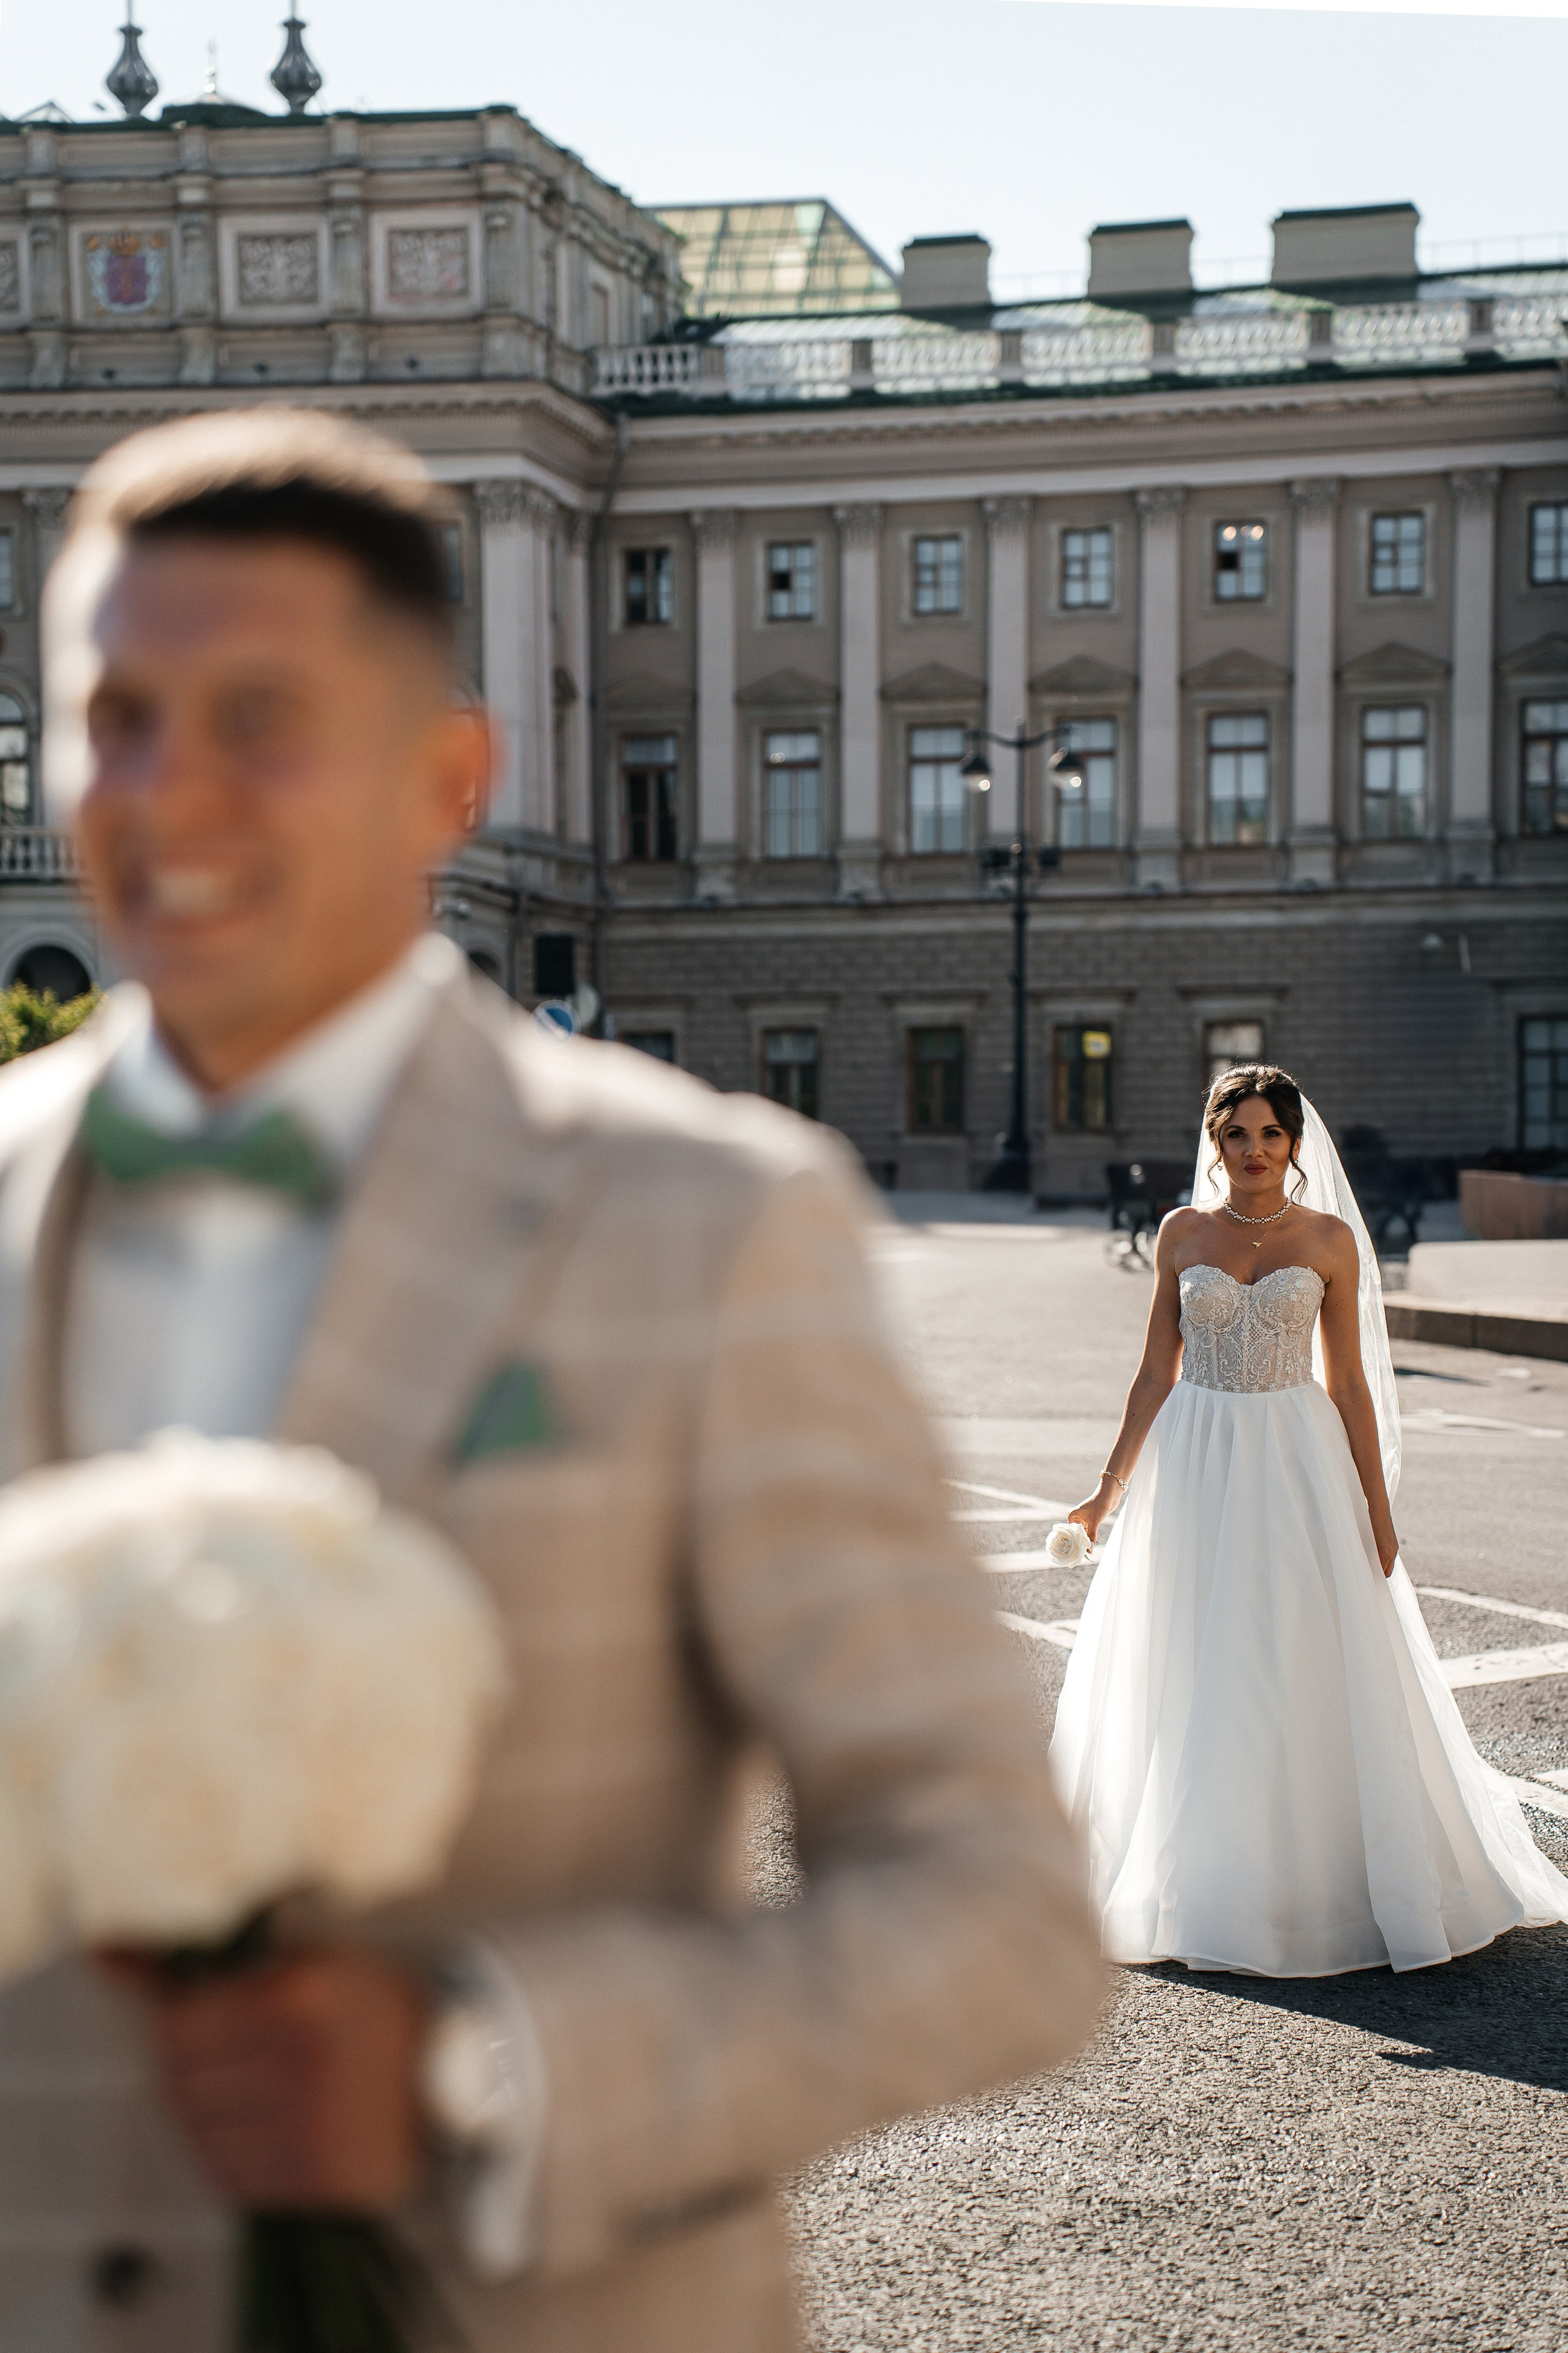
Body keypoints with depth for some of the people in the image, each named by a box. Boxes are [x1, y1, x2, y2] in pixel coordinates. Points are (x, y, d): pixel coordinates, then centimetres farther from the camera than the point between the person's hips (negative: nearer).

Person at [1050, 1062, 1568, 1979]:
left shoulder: (1330, 1240, 0)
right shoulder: (1184, 1234, 4)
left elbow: (1349, 1384, 2)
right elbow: (1157, 1372, 8)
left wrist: (1378, 1510, -1)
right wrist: (1110, 1488, 4)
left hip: (1296, 1462, -1)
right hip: (1196, 1464, 1)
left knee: (1312, 1670, 0)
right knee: (1195, 1677, 4)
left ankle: (1318, 1881, 14)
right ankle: (1203, 1884, 16)